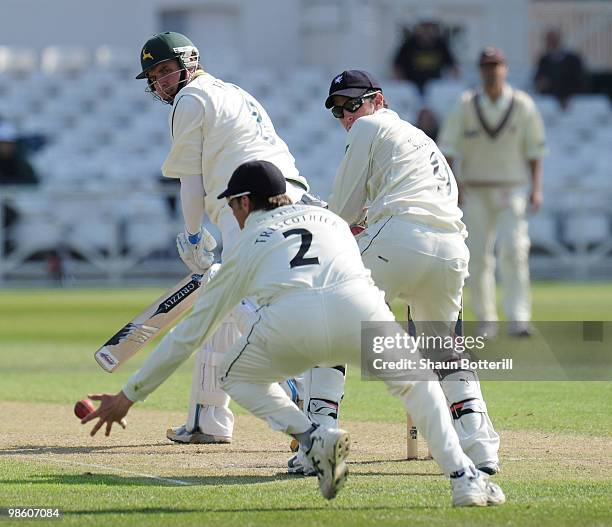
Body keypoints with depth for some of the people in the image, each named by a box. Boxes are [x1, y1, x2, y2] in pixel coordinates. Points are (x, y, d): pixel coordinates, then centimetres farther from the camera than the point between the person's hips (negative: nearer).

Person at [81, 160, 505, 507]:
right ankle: (464, 478, 7)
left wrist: (129, 395, 39)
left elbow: (190, 333, 33)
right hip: (359, 306, 2)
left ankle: (314, 439, 4)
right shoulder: (329, 217, 38)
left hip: (290, 319, -2)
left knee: (237, 375, 29)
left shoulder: (246, 247, 31)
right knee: (415, 379, 27)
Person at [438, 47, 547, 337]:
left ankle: (518, 318, -20)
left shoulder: (523, 105, 1)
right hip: (475, 191, 1)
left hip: (513, 188, -1)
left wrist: (536, 188, -2)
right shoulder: (467, 105, 1)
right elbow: (448, 146, 0)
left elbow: (535, 149, 6)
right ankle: (486, 321, 13)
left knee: (513, 248, -17)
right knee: (478, 256, 0)